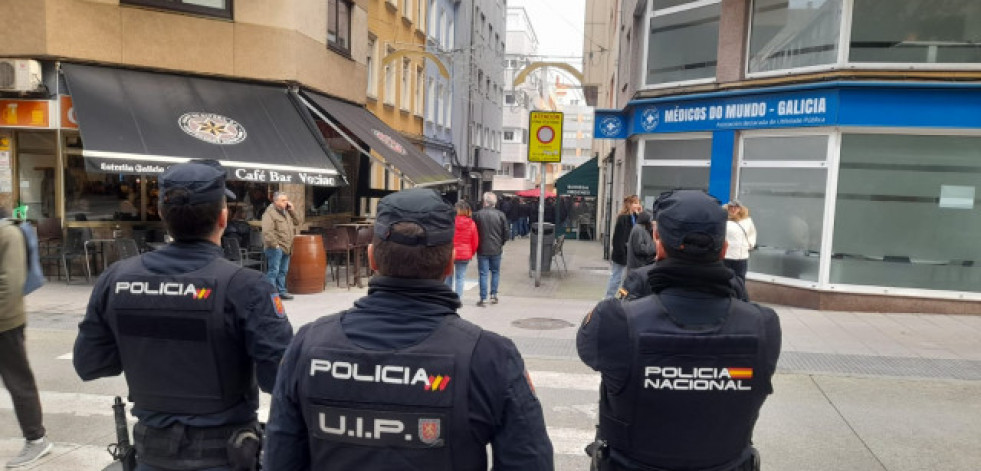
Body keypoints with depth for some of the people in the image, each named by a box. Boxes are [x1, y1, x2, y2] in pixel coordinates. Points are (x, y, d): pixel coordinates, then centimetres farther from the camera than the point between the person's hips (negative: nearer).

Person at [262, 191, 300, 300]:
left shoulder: (286, 212, 17)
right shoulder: (270, 213, -10)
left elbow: (296, 223, 19)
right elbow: (267, 232, -18)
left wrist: (292, 211, 8)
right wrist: (275, 244, -20)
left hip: (286, 247, 9)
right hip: (275, 248, -8)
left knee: (283, 271, 13)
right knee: (273, 271, -7)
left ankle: (281, 291, 21)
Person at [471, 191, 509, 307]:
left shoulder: (477, 215, -8)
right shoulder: (501, 215, -6)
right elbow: (506, 232, -1)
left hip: (482, 249, -1)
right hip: (496, 249, 1)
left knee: (483, 274, 3)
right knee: (495, 272, 17)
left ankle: (483, 299, 3)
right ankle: (493, 295, 17)